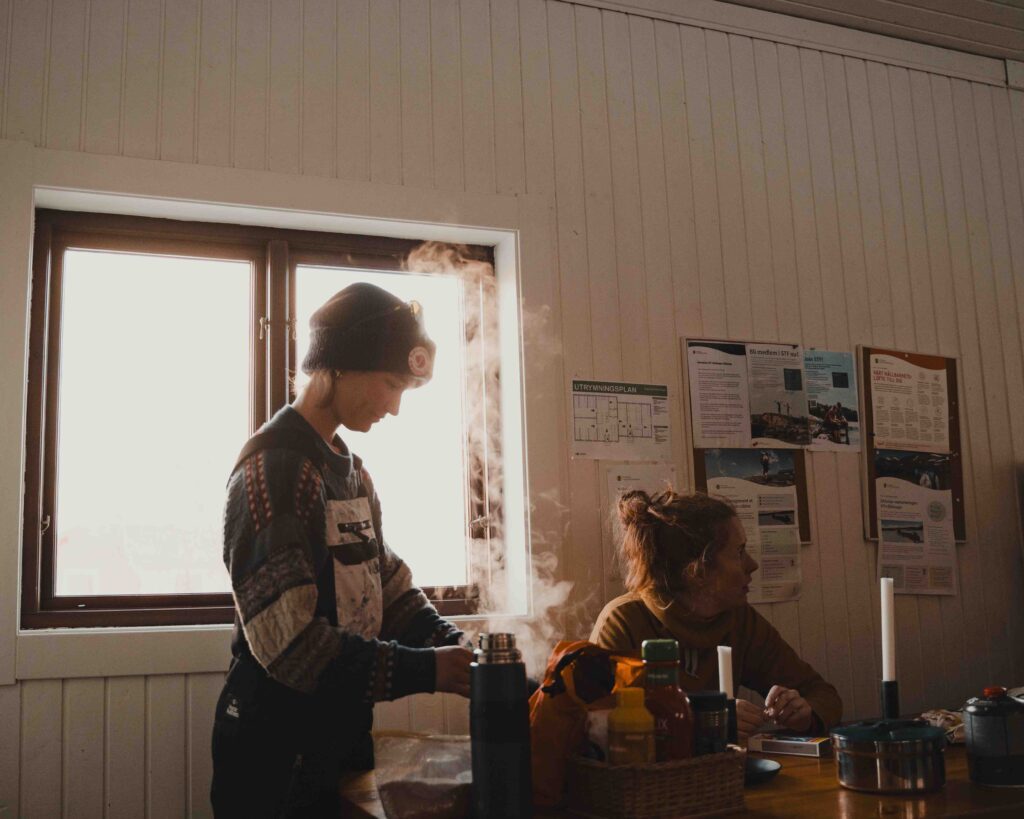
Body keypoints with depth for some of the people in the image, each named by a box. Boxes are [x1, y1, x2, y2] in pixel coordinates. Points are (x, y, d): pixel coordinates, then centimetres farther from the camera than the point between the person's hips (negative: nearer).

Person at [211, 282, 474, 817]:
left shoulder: (351, 471, 11)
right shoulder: (273, 469, -19)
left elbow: (389, 588, 9)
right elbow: (288, 642, -25)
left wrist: (457, 651, -6)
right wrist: (425, 671, -23)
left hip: (342, 728, 8)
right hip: (277, 747, -8)